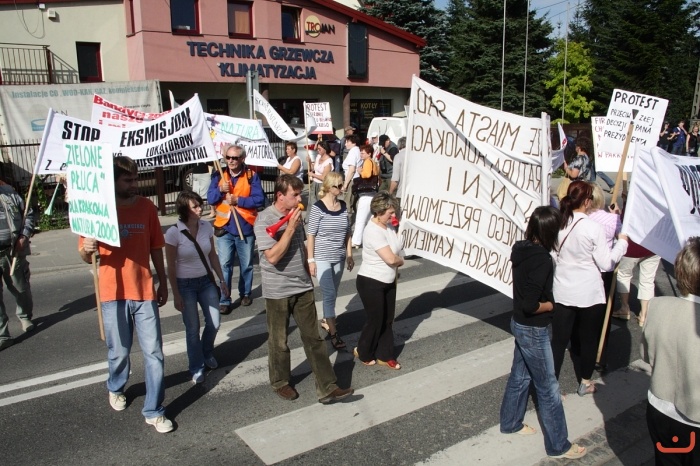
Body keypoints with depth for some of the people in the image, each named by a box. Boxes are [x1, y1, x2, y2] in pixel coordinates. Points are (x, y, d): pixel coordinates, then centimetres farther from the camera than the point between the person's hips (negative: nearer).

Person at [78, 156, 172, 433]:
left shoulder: (147, 207, 1)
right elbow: (85, 256, -1)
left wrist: (163, 283, 12)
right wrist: (86, 249, -24)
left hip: (145, 292, 1)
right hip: (114, 294, -1)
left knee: (154, 353, 1)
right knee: (119, 352, 13)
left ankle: (154, 411, 14)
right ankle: (116, 388, 45)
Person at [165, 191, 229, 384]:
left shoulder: (207, 227, -5)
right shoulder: (173, 233, -16)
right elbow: (171, 267, -11)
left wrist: (222, 280, 9)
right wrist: (176, 295, -10)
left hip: (207, 281, 4)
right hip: (186, 284, -4)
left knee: (214, 323, 6)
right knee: (192, 328, 5)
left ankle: (207, 353, 36)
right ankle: (197, 368, 25)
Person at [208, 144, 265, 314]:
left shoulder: (251, 176, -3)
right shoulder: (219, 176, 5)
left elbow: (259, 199, -12)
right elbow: (210, 198, 1)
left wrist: (238, 200, -20)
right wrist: (220, 190, -18)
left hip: (246, 227, -1)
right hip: (224, 227, 1)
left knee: (246, 265, 12)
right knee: (224, 265, -1)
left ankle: (245, 294, 32)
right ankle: (224, 300, 7)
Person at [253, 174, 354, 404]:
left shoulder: (295, 214, 5)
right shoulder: (264, 220, -16)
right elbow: (272, 257, -24)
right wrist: (290, 228, -24)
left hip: (303, 287, 6)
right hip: (278, 291, -5)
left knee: (313, 338, 7)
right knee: (279, 341, 12)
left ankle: (327, 388, 13)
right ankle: (280, 382, 34)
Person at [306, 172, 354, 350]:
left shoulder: (343, 206, 3)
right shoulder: (317, 207, -14)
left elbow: (347, 233, 10)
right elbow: (310, 235, -12)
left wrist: (349, 255, 10)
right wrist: (311, 259, -13)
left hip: (339, 258, 6)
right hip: (322, 258, -6)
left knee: (333, 293, 16)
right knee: (329, 294, -5)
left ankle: (326, 320, 36)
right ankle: (333, 333, 3)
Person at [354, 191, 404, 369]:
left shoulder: (389, 226, 2)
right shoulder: (373, 231, -26)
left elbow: (396, 252, 16)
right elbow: (390, 258, -28)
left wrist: (395, 267, 1)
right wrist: (401, 261, -8)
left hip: (388, 281, 8)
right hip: (371, 282, -8)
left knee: (388, 320, 15)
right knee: (375, 320, 5)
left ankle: (384, 356, 29)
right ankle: (363, 353, 29)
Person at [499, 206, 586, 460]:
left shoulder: (522, 249, -2)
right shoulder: (542, 260, -28)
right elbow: (530, 305, -28)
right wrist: (550, 305, -11)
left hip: (520, 324, 9)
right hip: (534, 331, -9)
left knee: (520, 375, 23)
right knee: (548, 387, 7)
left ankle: (510, 423, 41)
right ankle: (558, 445, 23)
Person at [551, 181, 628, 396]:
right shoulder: (594, 228, -17)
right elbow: (606, 264, -11)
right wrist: (622, 242, 0)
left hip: (562, 292, 3)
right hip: (589, 294, -3)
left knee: (558, 340, 9)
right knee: (588, 339, 17)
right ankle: (585, 383, 33)